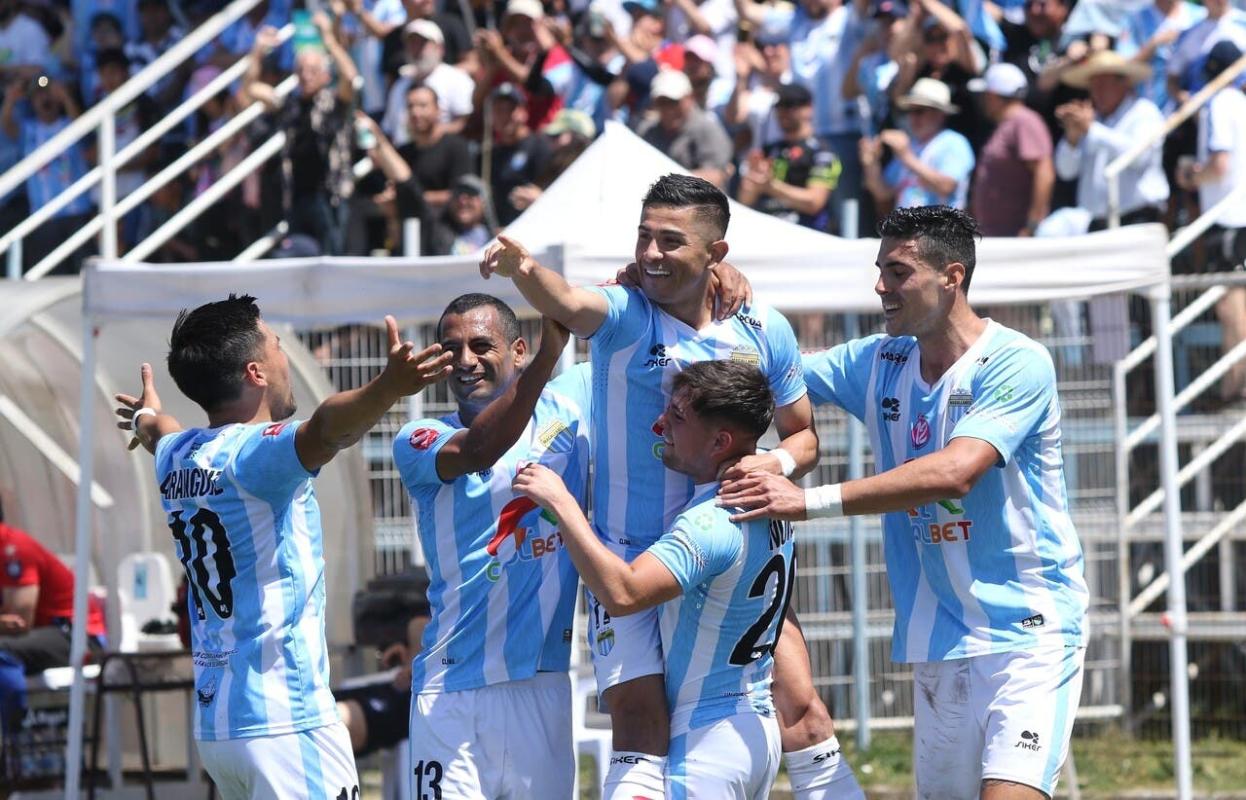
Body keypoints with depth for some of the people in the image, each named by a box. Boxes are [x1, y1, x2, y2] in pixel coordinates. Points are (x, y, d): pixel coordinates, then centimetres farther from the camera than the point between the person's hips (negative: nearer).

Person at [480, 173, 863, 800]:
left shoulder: (763, 330, 1)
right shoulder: (624, 315, -10)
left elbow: (803, 434, 12)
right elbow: (568, 305, -33)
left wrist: (777, 462, -12)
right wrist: (524, 270, -56)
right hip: (630, 560, -3)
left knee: (799, 705, 1)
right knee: (640, 724, -13)